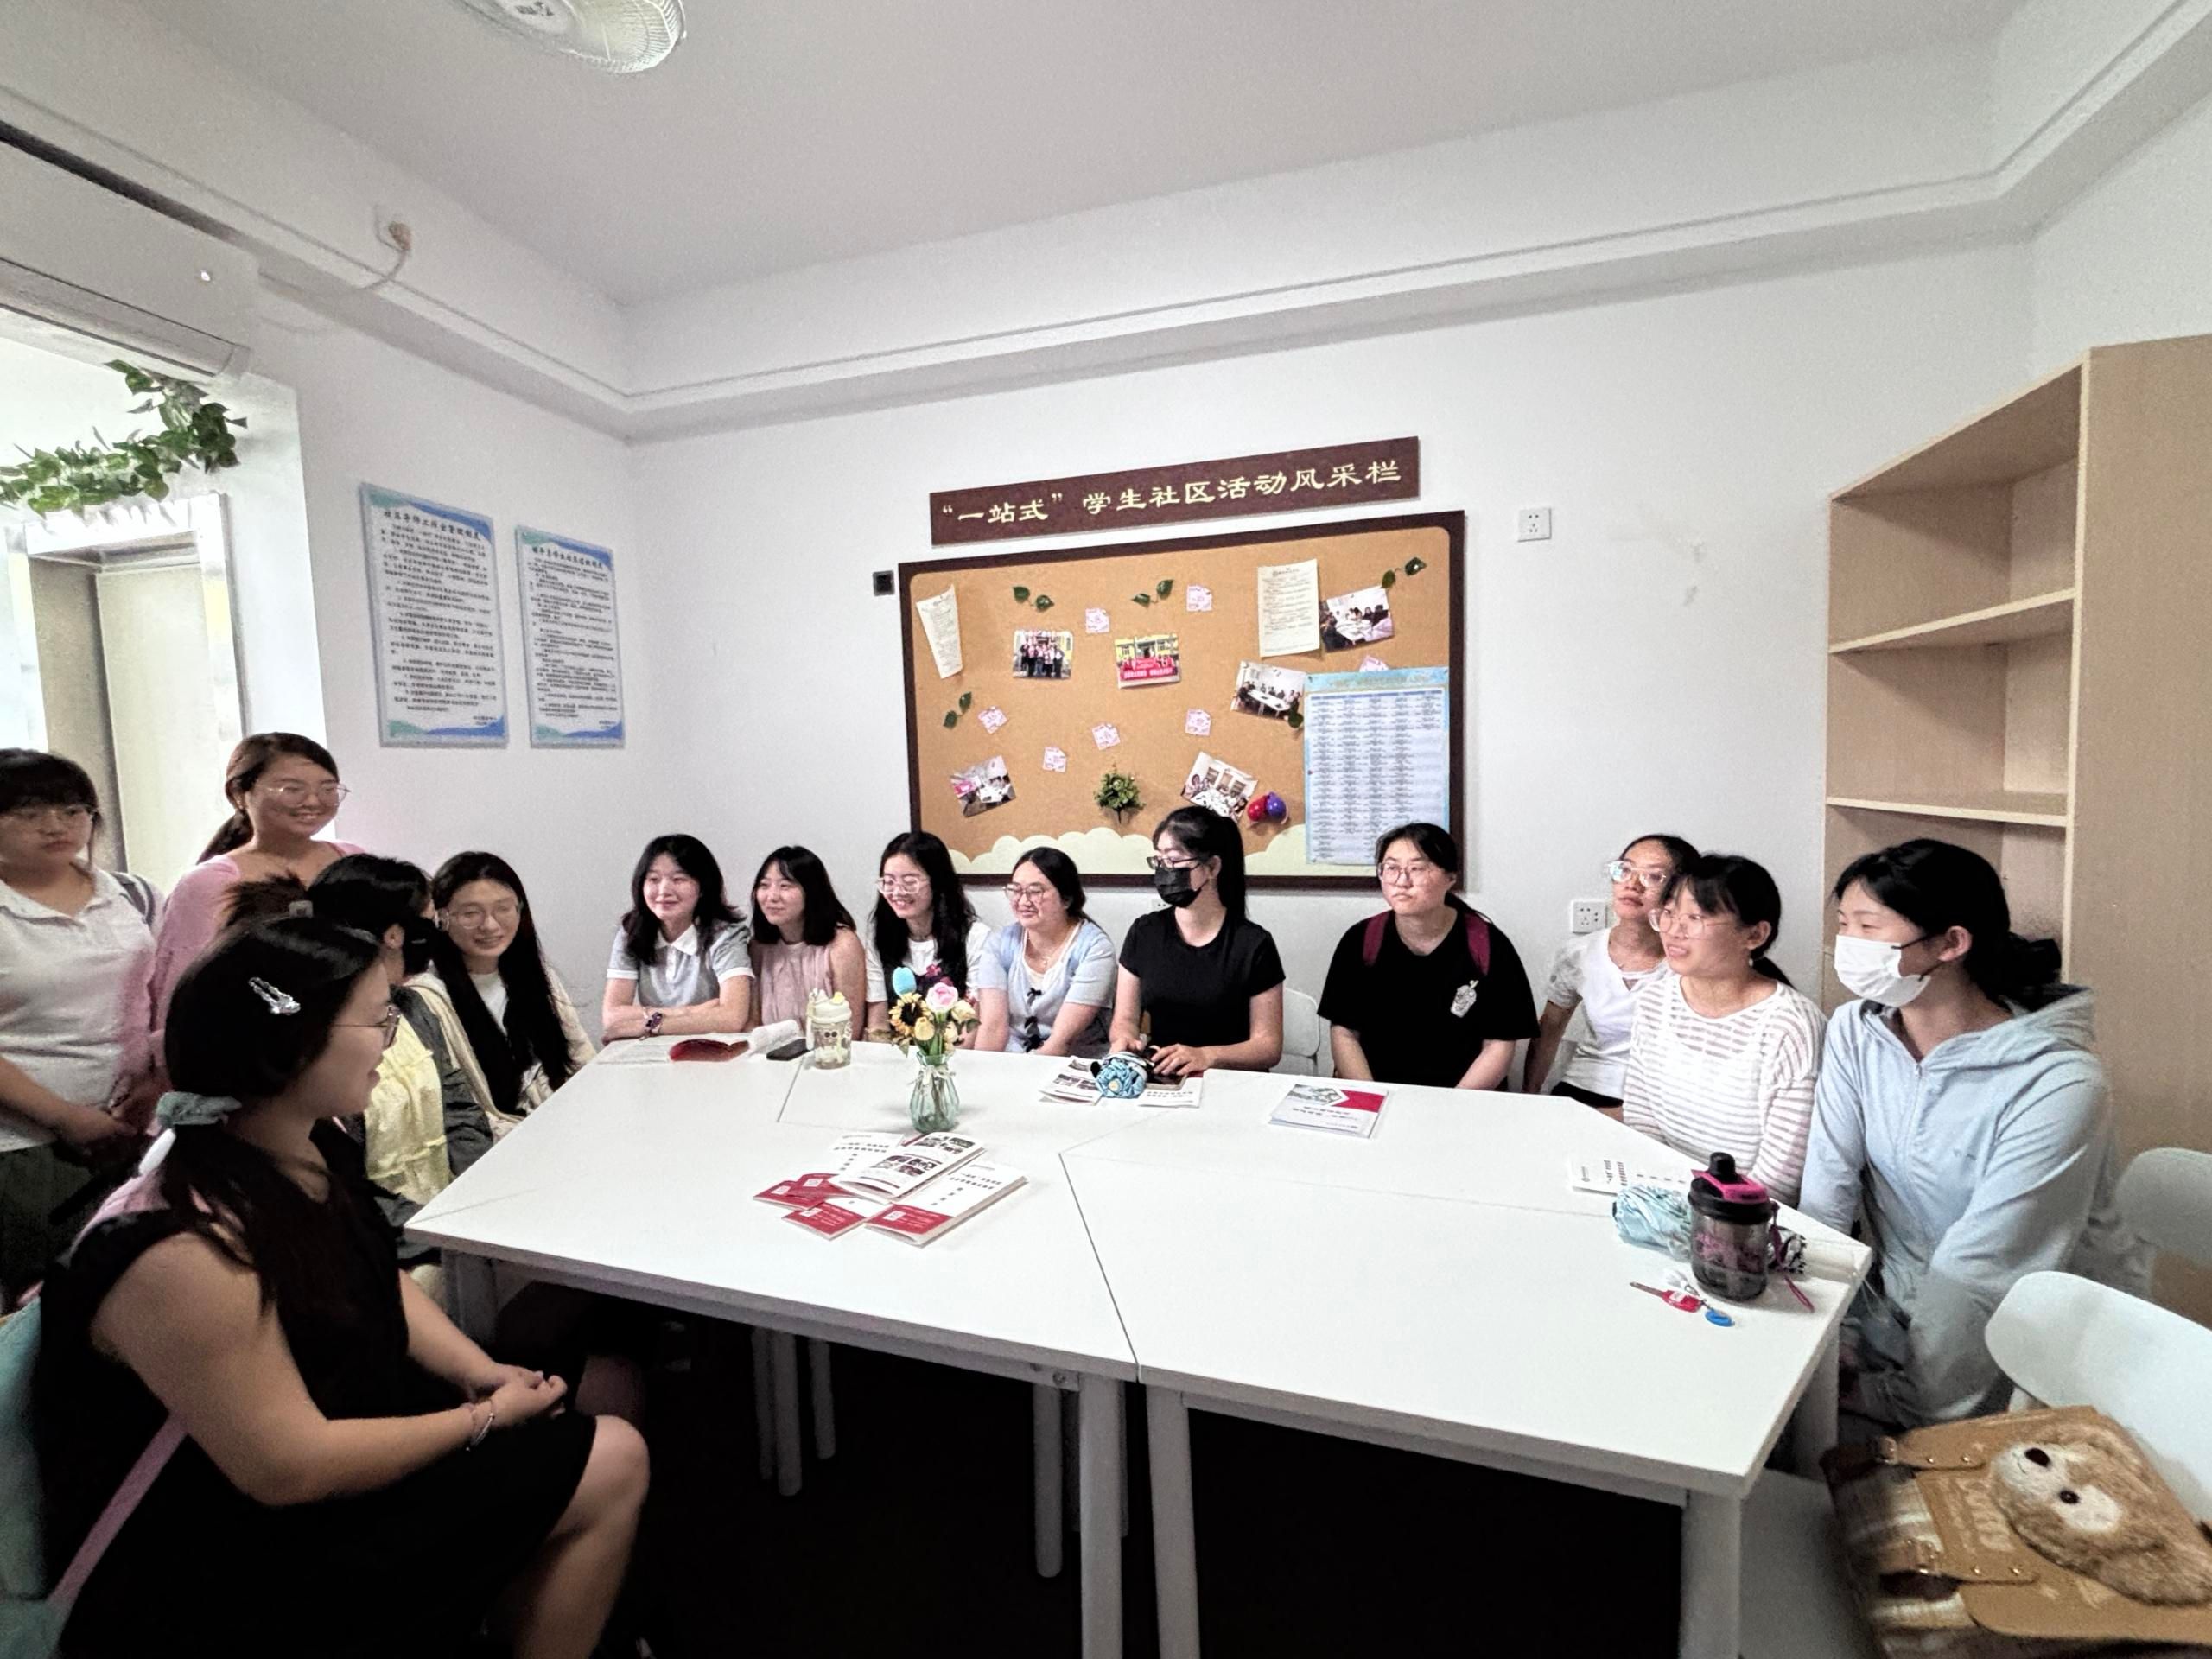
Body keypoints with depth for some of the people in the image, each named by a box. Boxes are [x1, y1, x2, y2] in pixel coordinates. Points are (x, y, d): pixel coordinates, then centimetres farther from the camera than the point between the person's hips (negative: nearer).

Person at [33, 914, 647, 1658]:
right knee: (608, 1465, -9)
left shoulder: (306, 1149, -5)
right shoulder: (183, 1251, -32)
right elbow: (291, 1469, -26)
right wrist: (486, 1418, -14)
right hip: (232, 1561, -8)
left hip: (329, 1421, 8)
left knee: (609, 1444, 5)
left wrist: (481, 1372, -4)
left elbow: (377, 1281, 8)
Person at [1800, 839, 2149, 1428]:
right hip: (1896, 1307, 5)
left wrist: (1903, 1403, -20)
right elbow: (1825, 1198, -9)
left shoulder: (2058, 1086, -23)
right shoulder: (1856, 1031, -6)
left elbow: (1981, 1275, -23)